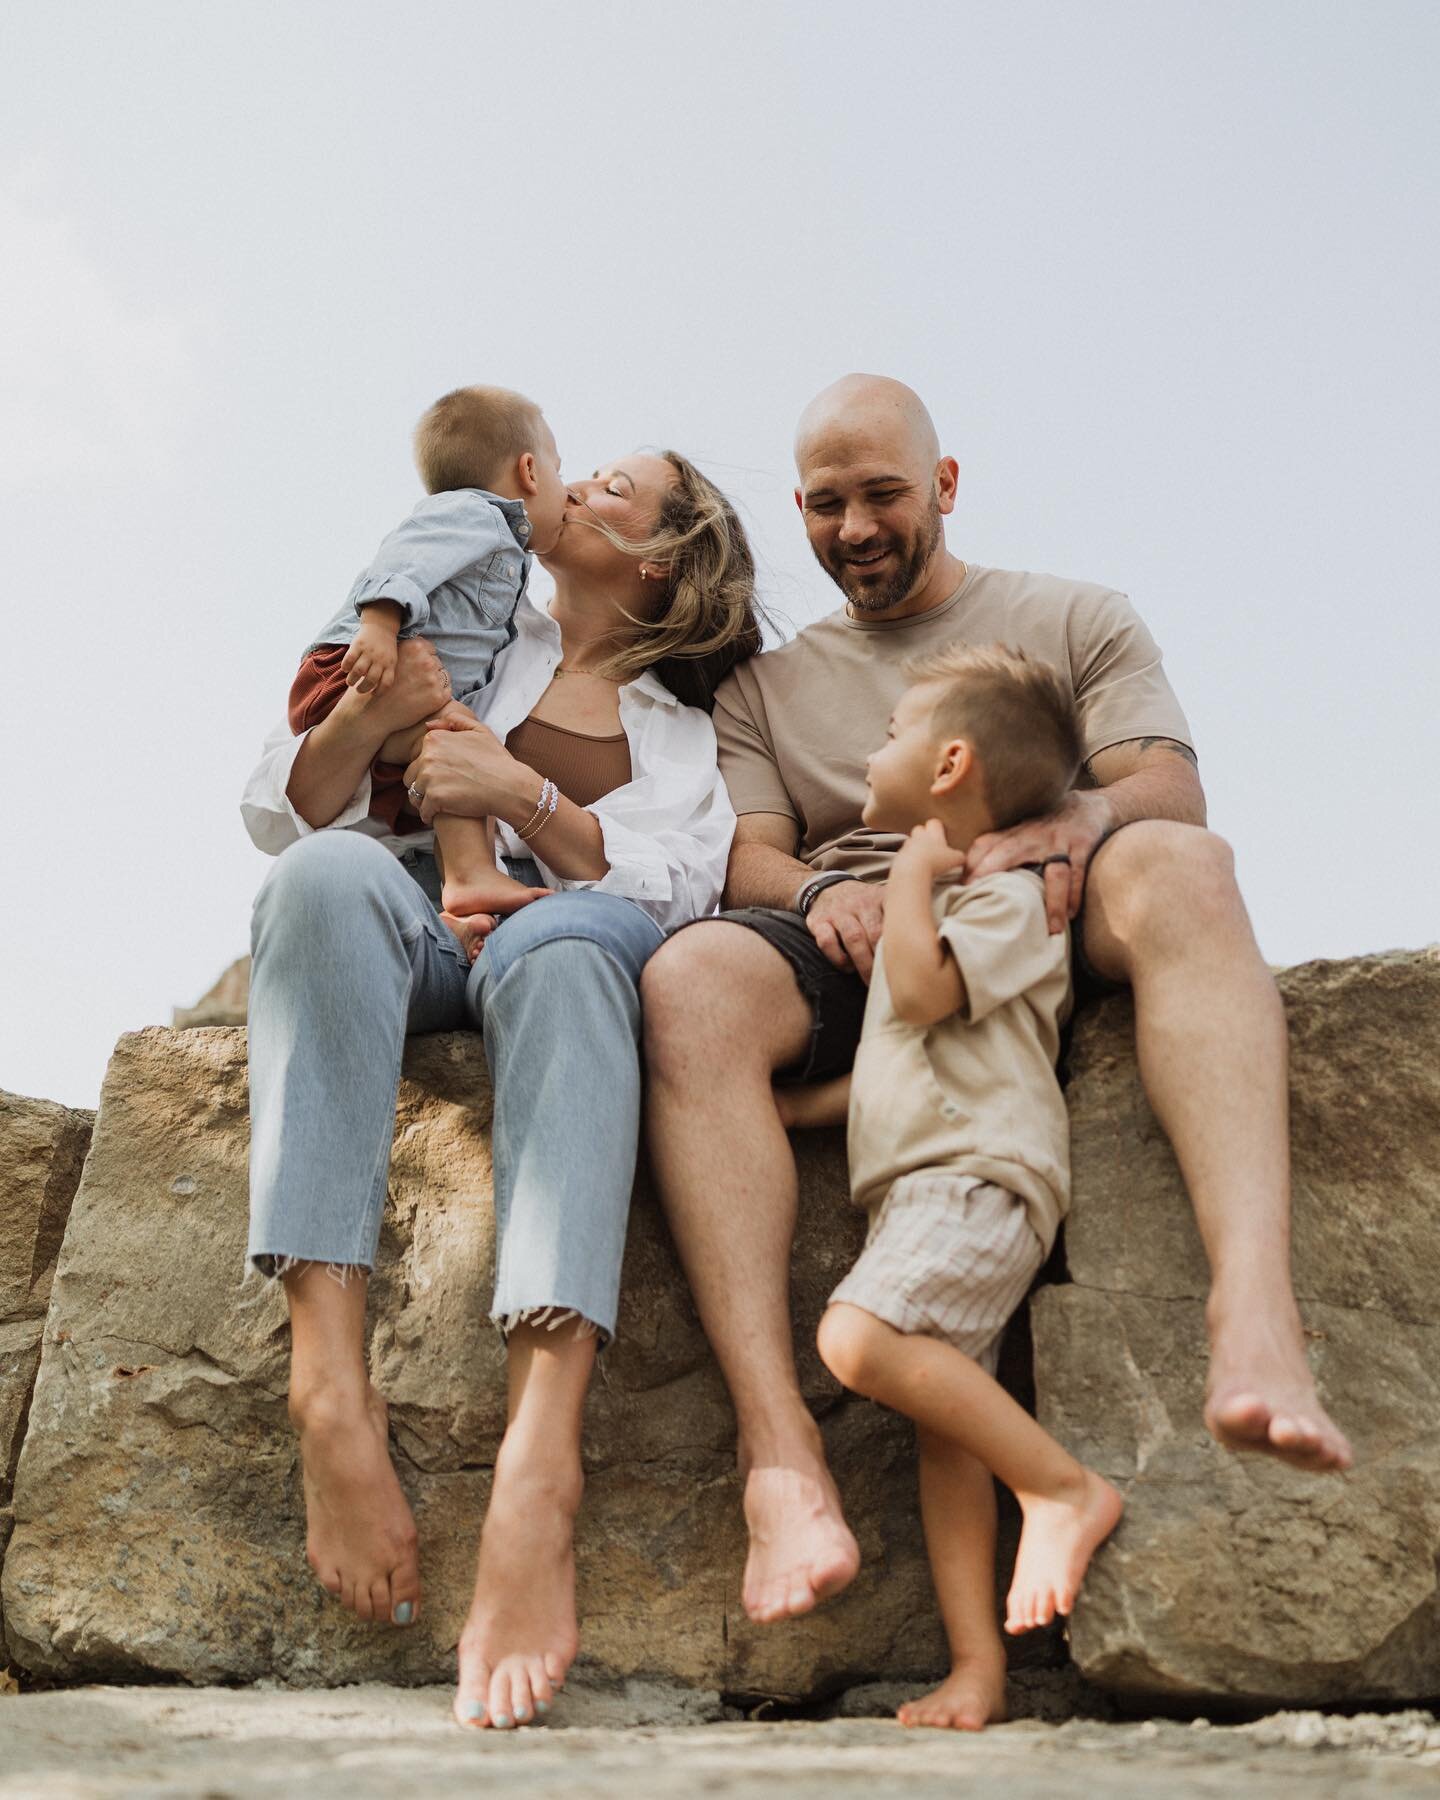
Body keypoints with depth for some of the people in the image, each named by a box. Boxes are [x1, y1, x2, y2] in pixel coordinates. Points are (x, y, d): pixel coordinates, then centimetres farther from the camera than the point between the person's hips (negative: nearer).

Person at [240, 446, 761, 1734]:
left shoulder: (690, 733, 22)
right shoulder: (465, 635, 25)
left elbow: (673, 886, 2)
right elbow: (284, 814, 15)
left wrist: (523, 794, -12)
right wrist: (367, 718, -5)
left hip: (569, 938, -1)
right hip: (409, 929, 1)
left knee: (565, 941, -39)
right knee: (334, 875, -36)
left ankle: (540, 1458, -56)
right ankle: (330, 1388, -47)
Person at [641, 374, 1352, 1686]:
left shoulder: (1077, 620, 23)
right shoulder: (768, 681, 27)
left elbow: (1170, 787, 6)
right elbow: (748, 854, 12)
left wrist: (1078, 821, -18)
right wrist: (820, 891, -13)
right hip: (849, 950, 1)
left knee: (1177, 865, -35)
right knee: (692, 978, -34)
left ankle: (1255, 1316, -54)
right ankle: (781, 1456, -44)